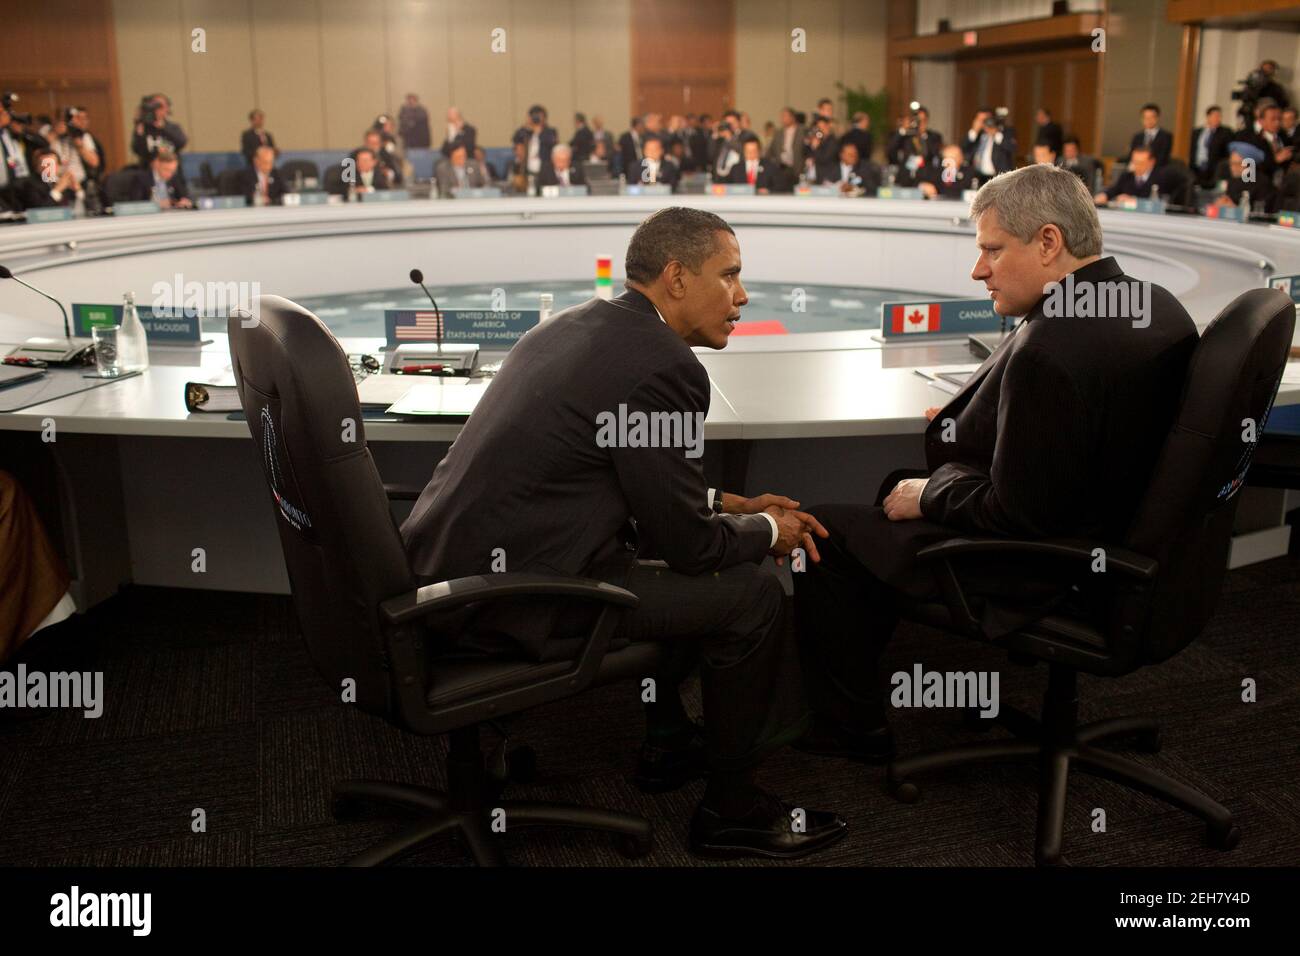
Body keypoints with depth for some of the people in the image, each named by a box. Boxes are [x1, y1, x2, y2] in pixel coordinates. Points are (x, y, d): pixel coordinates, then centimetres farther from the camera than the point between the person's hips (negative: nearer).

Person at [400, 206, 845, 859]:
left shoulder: (577, 324, 12)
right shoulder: (662, 366, -16)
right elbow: (689, 543, -10)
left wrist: (729, 504, 19)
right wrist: (768, 530, 9)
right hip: (515, 598, -10)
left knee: (667, 558, 26)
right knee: (751, 594, 0)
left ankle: (668, 743, 38)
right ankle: (731, 809, 16)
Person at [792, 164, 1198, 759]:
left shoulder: (1048, 352, -31)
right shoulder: (1158, 307, -1)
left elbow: (1018, 514, -27)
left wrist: (927, 495, -10)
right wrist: (972, 419, 8)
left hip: (1036, 572, -10)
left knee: (823, 534, 0)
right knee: (901, 479, 25)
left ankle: (853, 726, 18)